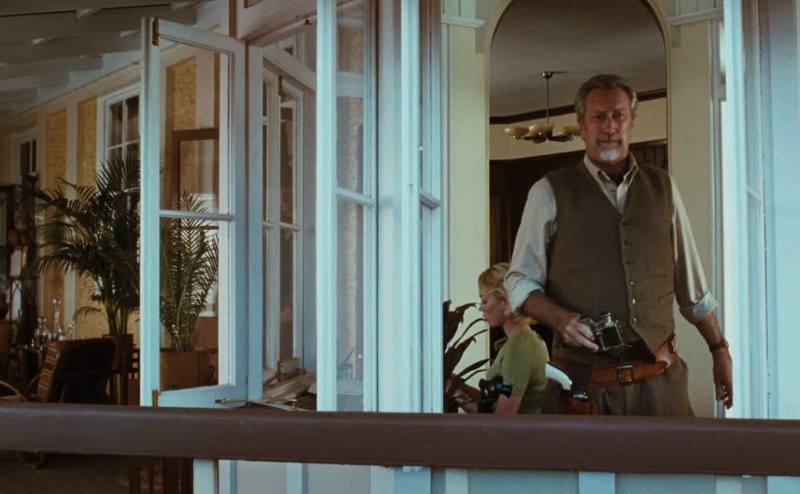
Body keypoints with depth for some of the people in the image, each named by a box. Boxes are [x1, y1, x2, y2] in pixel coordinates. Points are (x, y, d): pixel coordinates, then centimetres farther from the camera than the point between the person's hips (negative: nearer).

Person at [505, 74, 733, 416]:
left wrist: (720, 351, 16)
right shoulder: (549, 192, 1)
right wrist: (559, 319, -16)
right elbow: (520, 282, 2)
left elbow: (691, 283, 17)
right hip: (583, 381, -2)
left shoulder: (662, 188, 11)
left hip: (661, 378, 3)